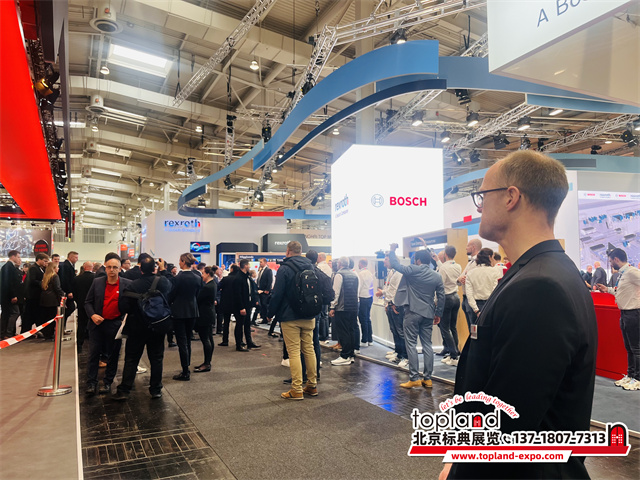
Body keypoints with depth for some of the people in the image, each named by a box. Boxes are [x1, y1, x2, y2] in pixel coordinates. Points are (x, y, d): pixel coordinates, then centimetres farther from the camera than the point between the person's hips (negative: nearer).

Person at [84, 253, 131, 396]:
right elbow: (88, 302, 7)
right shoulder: (97, 282, 2)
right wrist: (92, 315, -11)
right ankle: (91, 383, 13)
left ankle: (107, 382, 23)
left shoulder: (127, 284, -5)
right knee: (93, 353, 4)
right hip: (97, 324, 1)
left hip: (115, 325, -1)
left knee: (113, 355, 9)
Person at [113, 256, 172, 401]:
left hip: (137, 329, -2)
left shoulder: (132, 286, -18)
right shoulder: (164, 282, -10)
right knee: (156, 359, 11)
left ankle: (124, 391, 13)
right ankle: (156, 390, 17)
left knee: (131, 360, 9)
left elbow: (123, 307, -19)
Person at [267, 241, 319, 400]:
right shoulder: (311, 267, 8)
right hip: (309, 316, 6)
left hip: (290, 318, -6)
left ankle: (296, 390, 1)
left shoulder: (285, 269, -10)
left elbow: (277, 294, -12)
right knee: (309, 349, 13)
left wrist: (270, 313, 0)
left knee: (294, 352, -2)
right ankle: (312, 386, 20)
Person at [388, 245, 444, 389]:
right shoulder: (437, 276, 7)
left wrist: (392, 250, 7)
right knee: (427, 344, 10)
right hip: (428, 313, 6)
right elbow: (441, 297, 9)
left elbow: (395, 264, -8)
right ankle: (428, 378, 12)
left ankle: (414, 378, -1)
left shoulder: (413, 270, -10)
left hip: (413, 312, -5)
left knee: (411, 344, -1)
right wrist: (438, 314, 16)